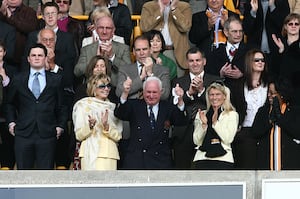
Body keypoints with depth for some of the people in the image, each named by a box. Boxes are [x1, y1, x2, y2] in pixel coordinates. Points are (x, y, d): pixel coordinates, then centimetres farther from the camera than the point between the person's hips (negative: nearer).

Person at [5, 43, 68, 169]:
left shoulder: (56, 80, 10)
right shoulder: (18, 80, 11)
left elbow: (61, 106, 12)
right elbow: (10, 104, 20)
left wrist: (60, 125, 3)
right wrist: (11, 122, 8)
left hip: (47, 134, -1)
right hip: (23, 134, 1)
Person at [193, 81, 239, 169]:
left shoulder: (232, 115, 9)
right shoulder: (201, 114, 16)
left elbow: (228, 139, -2)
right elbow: (196, 141, 9)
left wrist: (215, 122, -8)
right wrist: (203, 124, -5)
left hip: (223, 158, -2)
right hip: (202, 158, 2)